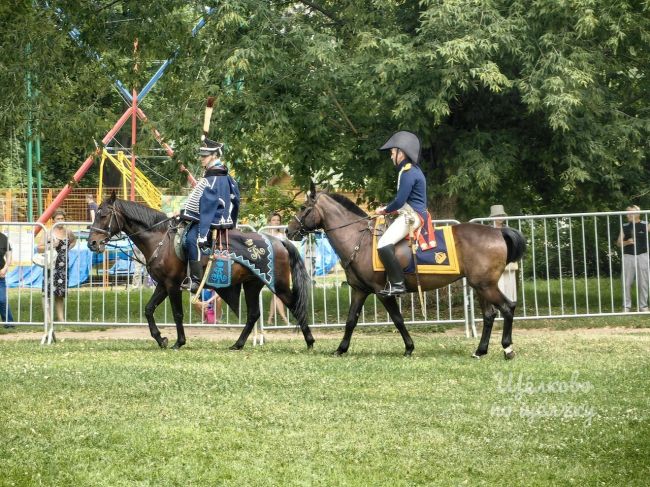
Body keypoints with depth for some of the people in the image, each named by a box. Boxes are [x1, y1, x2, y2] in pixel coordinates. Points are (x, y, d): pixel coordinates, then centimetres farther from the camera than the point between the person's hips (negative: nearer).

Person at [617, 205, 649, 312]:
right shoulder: (625, 227, 7)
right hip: (628, 256, 1)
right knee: (627, 283, 1)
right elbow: (619, 243, 6)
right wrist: (627, 242, -12)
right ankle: (626, 306, 7)